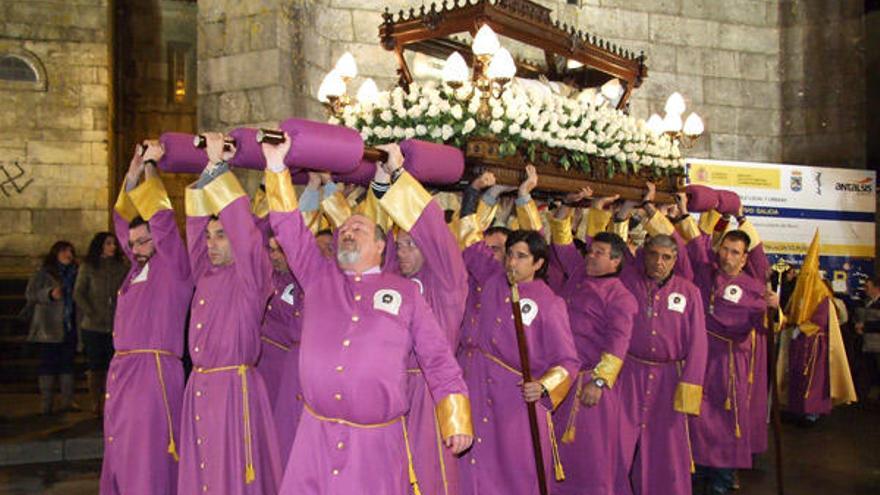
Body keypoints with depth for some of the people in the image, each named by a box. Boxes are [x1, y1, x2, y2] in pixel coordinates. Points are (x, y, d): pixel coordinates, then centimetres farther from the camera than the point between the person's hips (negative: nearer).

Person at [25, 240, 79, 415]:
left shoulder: (73, 274, 15)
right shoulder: (43, 273, 2)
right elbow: (30, 293, -5)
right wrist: (50, 294, -18)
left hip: (69, 327, 5)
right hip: (49, 327, -4)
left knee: (67, 363, 5)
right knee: (48, 363, -2)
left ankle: (68, 401, 8)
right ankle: (46, 403, 2)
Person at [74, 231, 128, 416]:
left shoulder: (122, 268, 8)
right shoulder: (87, 268, 4)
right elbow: (78, 294, 1)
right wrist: (92, 315, -8)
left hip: (116, 326, 1)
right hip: (93, 327, -1)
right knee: (95, 367, 3)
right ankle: (95, 404, 12)